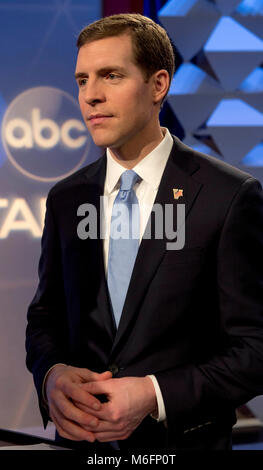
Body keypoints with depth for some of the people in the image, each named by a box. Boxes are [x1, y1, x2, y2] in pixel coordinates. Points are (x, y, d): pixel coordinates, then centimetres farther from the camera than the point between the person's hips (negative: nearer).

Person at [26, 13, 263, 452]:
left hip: (182, 439, -4)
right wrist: (51, 374, -11)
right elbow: (44, 316, 10)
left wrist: (155, 395, -22)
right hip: (81, 438, 4)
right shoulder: (65, 198, 3)